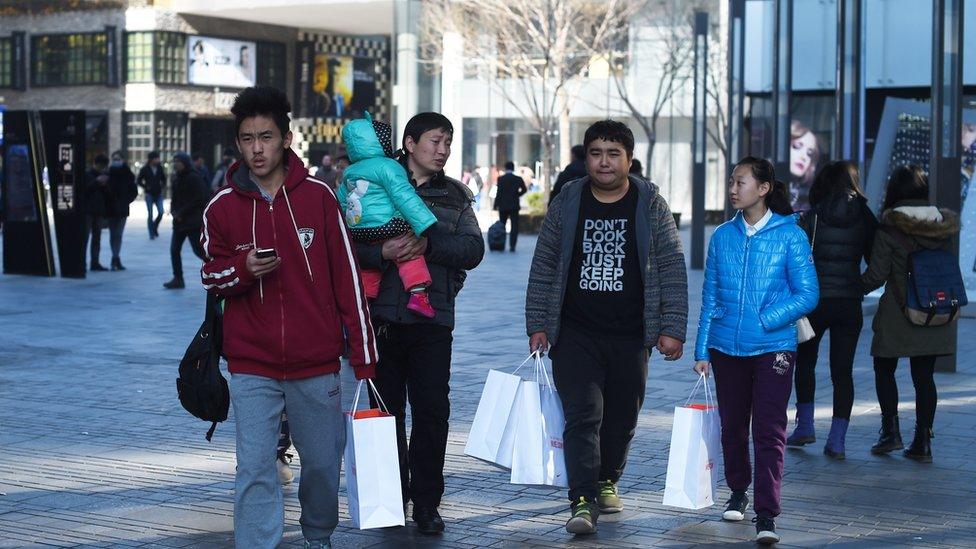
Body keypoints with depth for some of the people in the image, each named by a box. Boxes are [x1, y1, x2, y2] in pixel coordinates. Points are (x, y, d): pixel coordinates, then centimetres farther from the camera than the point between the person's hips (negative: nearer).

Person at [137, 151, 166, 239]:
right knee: (150, 215, -2)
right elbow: (138, 180, 3)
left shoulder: (160, 168, 4)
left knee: (160, 212, -10)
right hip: (149, 195, -2)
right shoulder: (145, 169, -4)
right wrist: (145, 187, -7)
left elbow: (164, 179, 18)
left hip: (158, 194, 3)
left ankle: (155, 227, 16)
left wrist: (163, 187, 2)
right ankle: (151, 234, 6)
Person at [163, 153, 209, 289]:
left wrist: (182, 213, -16)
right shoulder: (177, 179, 12)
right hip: (179, 221, 8)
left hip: (193, 221, -8)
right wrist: (173, 210, -3)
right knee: (174, 249, 3)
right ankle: (178, 279, 9)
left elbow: (199, 199, -17)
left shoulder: (193, 178, -12)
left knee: (199, 250, -6)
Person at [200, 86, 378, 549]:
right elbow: (211, 275, 10)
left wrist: (363, 354, 0)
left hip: (316, 363, 1)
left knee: (323, 464, 13)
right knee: (255, 471, -6)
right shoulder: (223, 206, -1)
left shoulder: (318, 196, -2)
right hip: (252, 366, 0)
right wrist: (242, 269, -14)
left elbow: (347, 277, 1)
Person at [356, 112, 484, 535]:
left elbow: (473, 249, 0)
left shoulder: (455, 195, 12)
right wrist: (383, 252, -22)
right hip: (383, 314, -1)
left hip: (433, 316, 1)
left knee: (432, 411, -1)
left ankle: (426, 502, 8)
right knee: (386, 407, 7)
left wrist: (428, 244, -14)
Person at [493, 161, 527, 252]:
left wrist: (496, 205, -4)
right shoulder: (518, 179, -2)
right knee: (514, 226, 2)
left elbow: (499, 193, -9)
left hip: (503, 206, 0)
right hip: (514, 206, 0)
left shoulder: (501, 179, -7)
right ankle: (512, 246, -6)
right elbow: (524, 190, 11)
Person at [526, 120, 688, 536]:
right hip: (575, 334, -1)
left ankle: (607, 481, 32)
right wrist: (537, 325, 4)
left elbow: (672, 269, 2)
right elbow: (544, 267, 8)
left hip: (630, 337, 1)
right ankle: (584, 502, -14)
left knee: (622, 419, 10)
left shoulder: (651, 205, 2)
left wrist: (672, 328, -4)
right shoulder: (567, 203, 4)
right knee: (583, 416, -11)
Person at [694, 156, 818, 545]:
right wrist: (701, 350, 6)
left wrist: (765, 320, -12)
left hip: (773, 348, -4)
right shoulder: (723, 236, 6)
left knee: (769, 431, -9)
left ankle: (766, 515, -8)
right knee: (732, 426, 13)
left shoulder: (790, 235, -4)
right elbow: (710, 296, 9)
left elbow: (808, 295, -5)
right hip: (727, 348, 4)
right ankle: (738, 492, 34)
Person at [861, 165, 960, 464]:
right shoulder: (946, 223, 1)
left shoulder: (889, 227, -11)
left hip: (898, 313, -4)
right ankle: (922, 442, 6)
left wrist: (857, 288, 6)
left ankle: (890, 431, 5)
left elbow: (876, 274, -10)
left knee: (884, 370, 13)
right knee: (924, 376, 8)